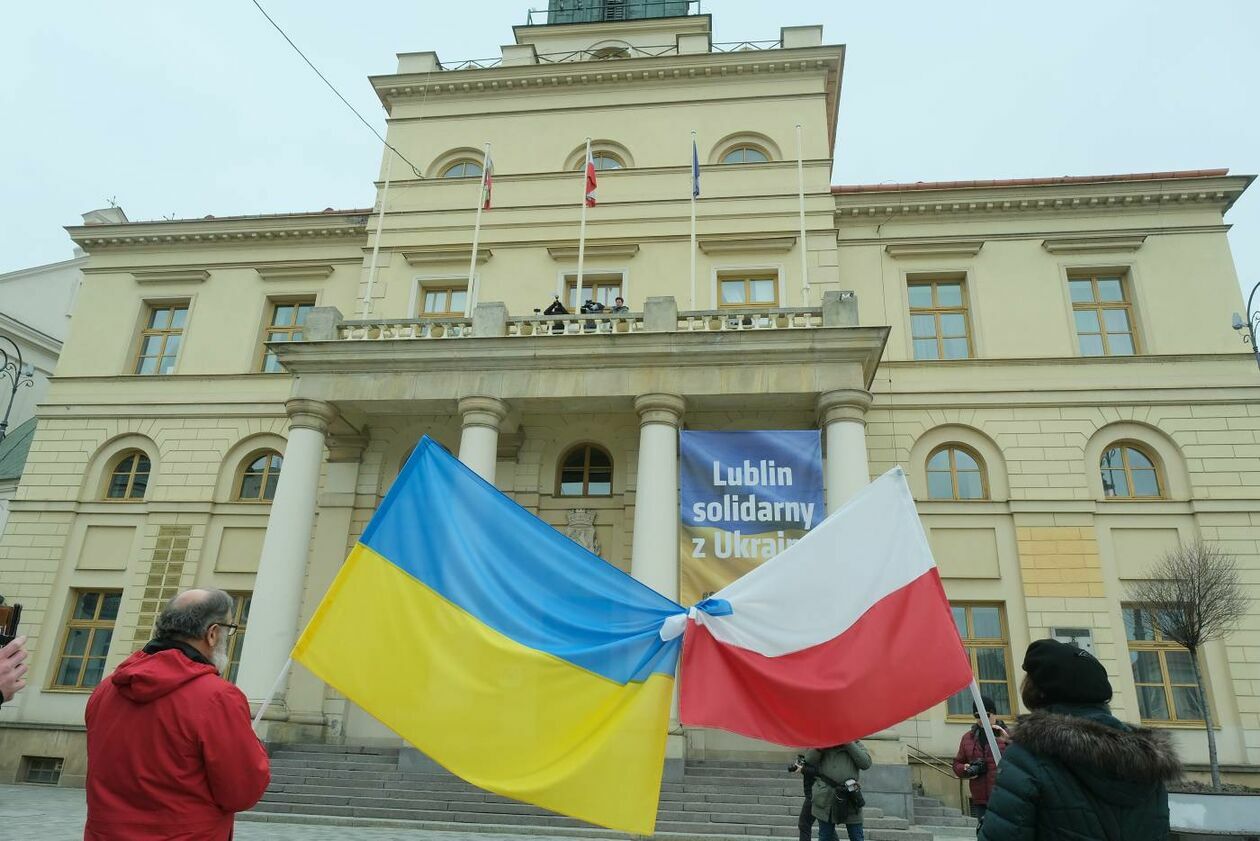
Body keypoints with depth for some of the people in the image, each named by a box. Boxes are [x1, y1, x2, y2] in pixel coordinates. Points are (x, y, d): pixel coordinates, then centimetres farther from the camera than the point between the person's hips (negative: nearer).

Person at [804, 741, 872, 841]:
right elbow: (809, 760, -5)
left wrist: (849, 744, -11)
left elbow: (866, 763, -8)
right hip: (825, 796, 1)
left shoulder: (855, 744, 7)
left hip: (850, 796, 0)